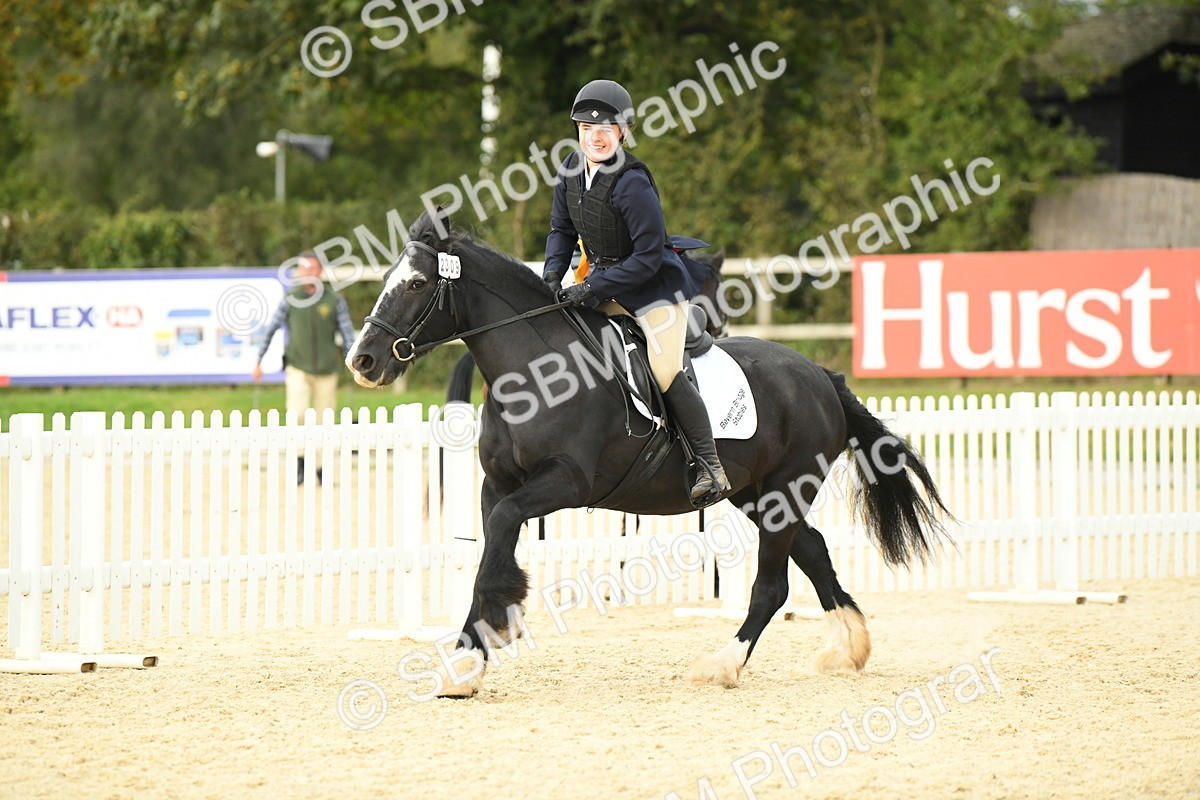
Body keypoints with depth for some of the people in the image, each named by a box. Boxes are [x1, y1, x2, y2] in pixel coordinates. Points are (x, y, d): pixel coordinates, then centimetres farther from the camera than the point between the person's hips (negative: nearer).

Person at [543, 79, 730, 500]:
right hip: (604, 282, 8)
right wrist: (553, 274, -7)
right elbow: (562, 229, 10)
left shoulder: (631, 184, -26)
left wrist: (593, 288, -25)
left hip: (655, 284, -8)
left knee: (667, 374, -17)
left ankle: (710, 465, -9)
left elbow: (648, 256, -24)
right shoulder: (572, 170, -2)